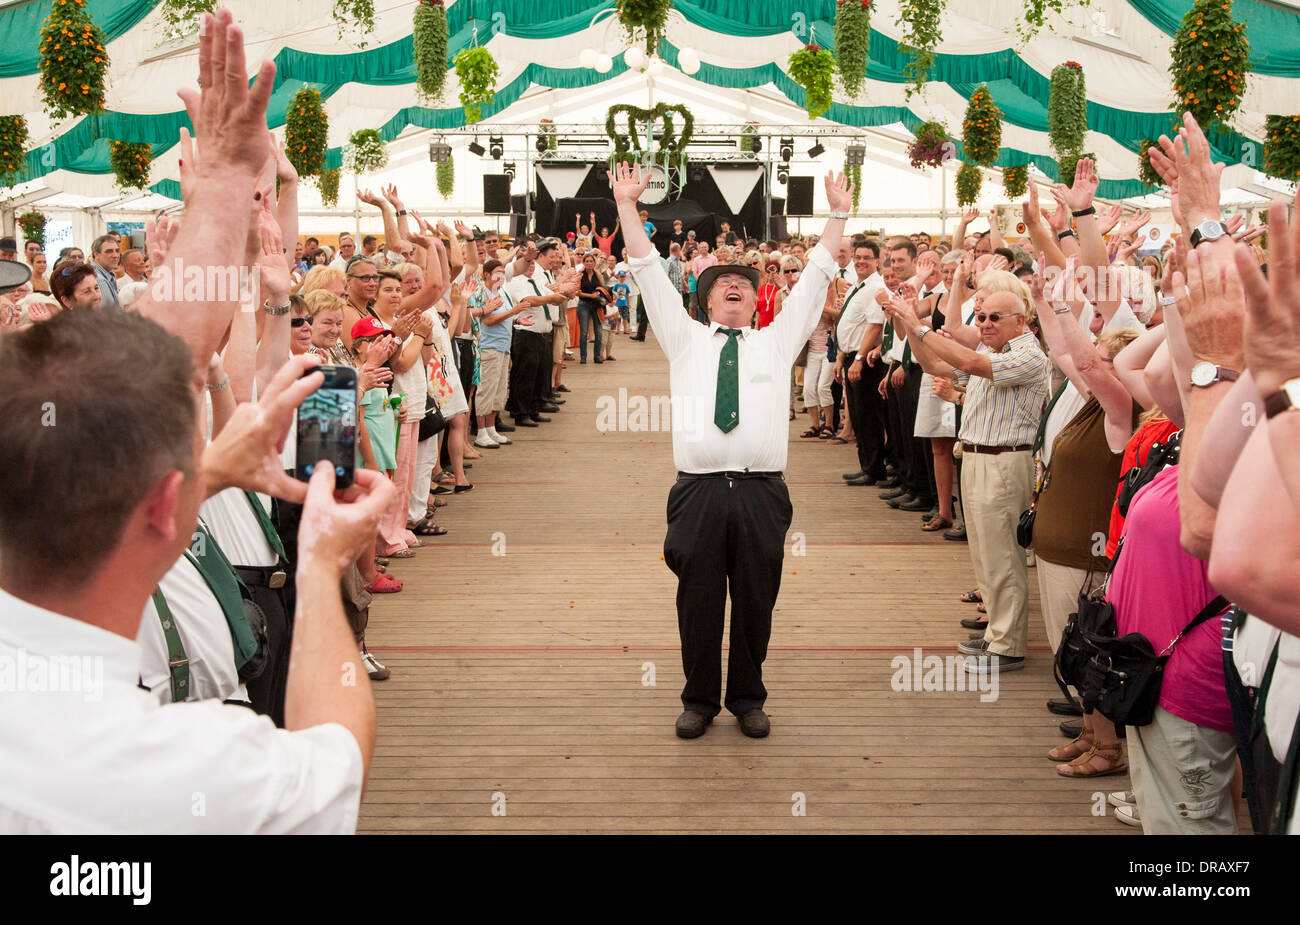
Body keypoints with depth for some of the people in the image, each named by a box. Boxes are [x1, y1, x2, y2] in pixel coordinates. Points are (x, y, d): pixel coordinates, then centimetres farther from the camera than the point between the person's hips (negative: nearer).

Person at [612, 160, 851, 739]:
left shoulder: (777, 341, 16)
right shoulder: (685, 340, 14)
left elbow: (815, 279, 14)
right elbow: (650, 275, 10)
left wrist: (838, 214, 11)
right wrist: (627, 208, 4)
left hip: (761, 492, 1)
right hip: (698, 490, 0)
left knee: (755, 602, 7)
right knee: (697, 600, 5)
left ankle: (748, 698, 24)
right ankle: (700, 699, 22)